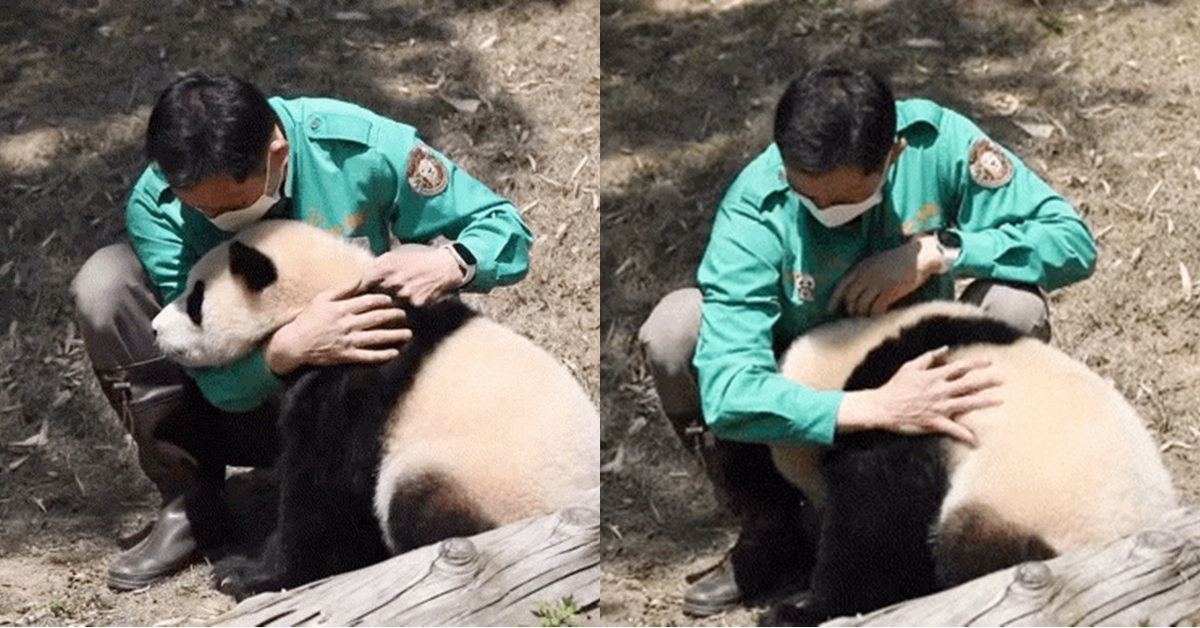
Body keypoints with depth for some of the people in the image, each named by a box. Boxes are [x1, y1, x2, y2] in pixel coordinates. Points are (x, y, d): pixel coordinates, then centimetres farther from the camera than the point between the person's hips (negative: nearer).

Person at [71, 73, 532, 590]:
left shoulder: (360, 148, -23)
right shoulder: (155, 206, -22)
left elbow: (506, 229, -14)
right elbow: (218, 380, -24)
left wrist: (448, 265, -36)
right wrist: (287, 348, -46)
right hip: (237, 394, 2)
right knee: (106, 281, -22)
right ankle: (189, 504, -12)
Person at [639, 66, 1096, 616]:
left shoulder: (934, 141, -24)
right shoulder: (753, 213, -29)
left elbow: (1072, 241, -20)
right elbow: (727, 393, -39)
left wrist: (937, 253, -33)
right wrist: (875, 408, -51)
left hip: (916, 376, 1)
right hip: (801, 406, -1)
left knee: (1016, 305, -28)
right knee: (675, 326, -29)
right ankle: (773, 529, -7)